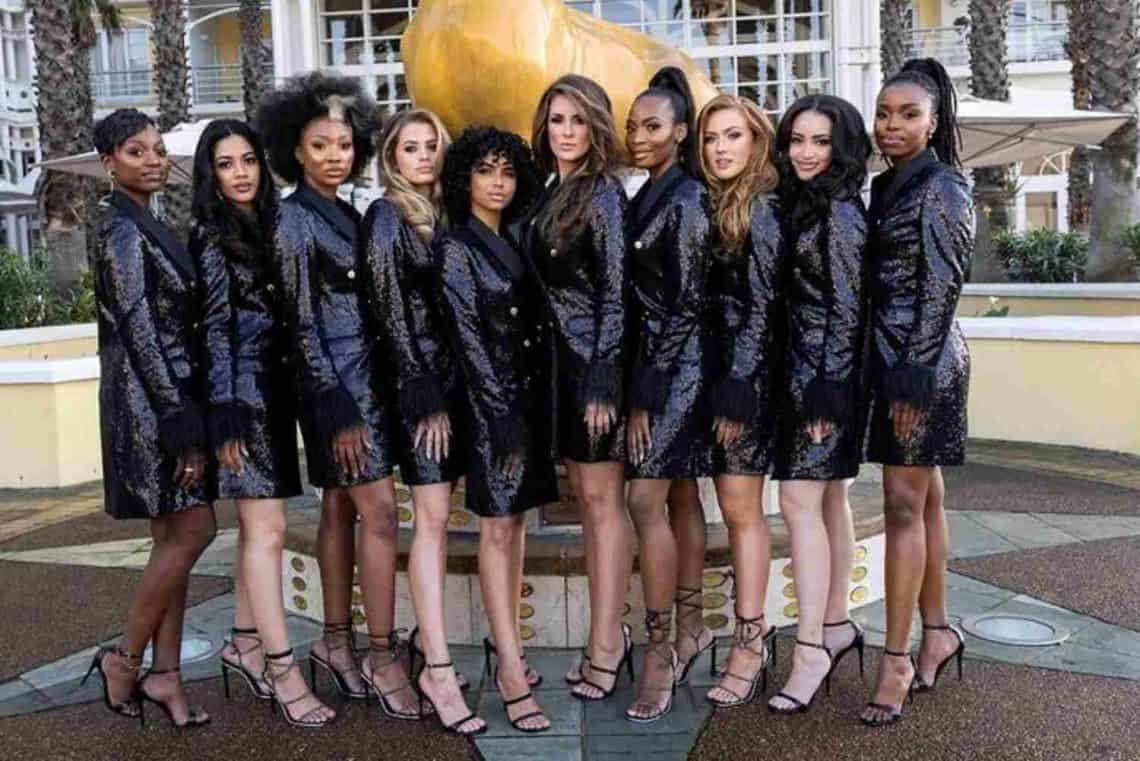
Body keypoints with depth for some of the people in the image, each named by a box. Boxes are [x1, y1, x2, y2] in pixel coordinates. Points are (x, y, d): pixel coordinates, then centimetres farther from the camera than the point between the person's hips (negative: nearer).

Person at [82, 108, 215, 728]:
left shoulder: (143, 224, 16)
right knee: (191, 530, -7)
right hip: (150, 394, -9)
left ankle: (164, 673, 15)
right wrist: (184, 429, -19)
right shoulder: (122, 230, -12)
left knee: (175, 534, 9)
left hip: (168, 391, 9)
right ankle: (124, 659, 8)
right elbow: (139, 333, -18)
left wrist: (187, 420, 16)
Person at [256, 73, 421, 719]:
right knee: (379, 513, -8)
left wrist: (357, 399, 13)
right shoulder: (293, 221, -9)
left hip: (365, 375, 8)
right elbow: (301, 325, -13)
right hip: (336, 382, -8)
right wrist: (339, 409, -17)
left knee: (341, 510, 12)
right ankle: (383, 658, 1)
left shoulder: (347, 214, 13)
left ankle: (337, 642, 22)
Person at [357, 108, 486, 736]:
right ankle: (438, 670, -4)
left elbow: (451, 302, 13)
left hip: (451, 375, 6)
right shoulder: (387, 217, -4)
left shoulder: (440, 213, 14)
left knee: (438, 513, 10)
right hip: (416, 382, -6)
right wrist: (425, 396, -14)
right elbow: (389, 312, -10)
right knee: (433, 519, -8)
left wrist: (453, 387, 7)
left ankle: (426, 636, 23)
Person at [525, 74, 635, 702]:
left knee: (602, 499, -3)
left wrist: (602, 382, -18)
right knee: (587, 498, 11)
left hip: (596, 361, -8)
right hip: (562, 360, 8)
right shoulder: (553, 192, 14)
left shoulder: (604, 193, -9)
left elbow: (616, 294, -14)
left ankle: (605, 643, 6)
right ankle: (609, 634, 21)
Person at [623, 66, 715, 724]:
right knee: (680, 497, 13)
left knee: (647, 500, -10)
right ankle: (691, 629, 23)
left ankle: (662, 650, -2)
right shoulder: (652, 197, 14)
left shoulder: (685, 200, -12)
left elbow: (688, 305, -16)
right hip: (660, 361, 9)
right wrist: (641, 384, 10)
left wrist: (646, 396, -16)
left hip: (678, 366, -9)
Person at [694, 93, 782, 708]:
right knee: (735, 506, 9)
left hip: (749, 372, -7)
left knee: (740, 507, -4)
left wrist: (737, 387, -15)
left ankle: (750, 640, 5)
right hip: (710, 369, 7)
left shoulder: (763, 208, -6)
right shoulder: (708, 205, 14)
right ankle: (754, 629, 19)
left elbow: (762, 306, -11)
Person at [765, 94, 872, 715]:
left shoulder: (839, 211, -11)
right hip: (801, 372, 9)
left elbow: (846, 307, -15)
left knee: (800, 502, -10)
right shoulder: (800, 204, 15)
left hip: (823, 373, -9)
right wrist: (813, 385, 15)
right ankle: (836, 625, 24)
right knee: (828, 499, 14)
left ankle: (811, 650, -6)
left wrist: (827, 390, -18)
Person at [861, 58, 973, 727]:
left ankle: (897, 658, 0)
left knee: (905, 504, -7)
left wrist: (914, 379, -18)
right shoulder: (886, 187, 14)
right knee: (925, 498, 14)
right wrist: (894, 373, 13)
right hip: (890, 358, 8)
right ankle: (938, 630, 25)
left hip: (923, 362, -8)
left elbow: (941, 288, -14)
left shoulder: (944, 188, -8)